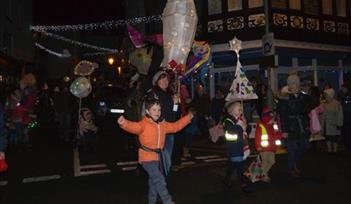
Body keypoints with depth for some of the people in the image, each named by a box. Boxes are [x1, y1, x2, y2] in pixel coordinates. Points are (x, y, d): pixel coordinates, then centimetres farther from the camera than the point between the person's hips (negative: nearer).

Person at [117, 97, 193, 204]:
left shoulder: (163, 124, 9)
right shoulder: (144, 124, -14)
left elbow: (175, 126, 23)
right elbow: (134, 126, -33)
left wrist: (188, 118, 24)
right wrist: (124, 123, -55)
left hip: (159, 157, 7)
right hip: (147, 157, -7)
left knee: (154, 182, 19)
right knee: (159, 180, -17)